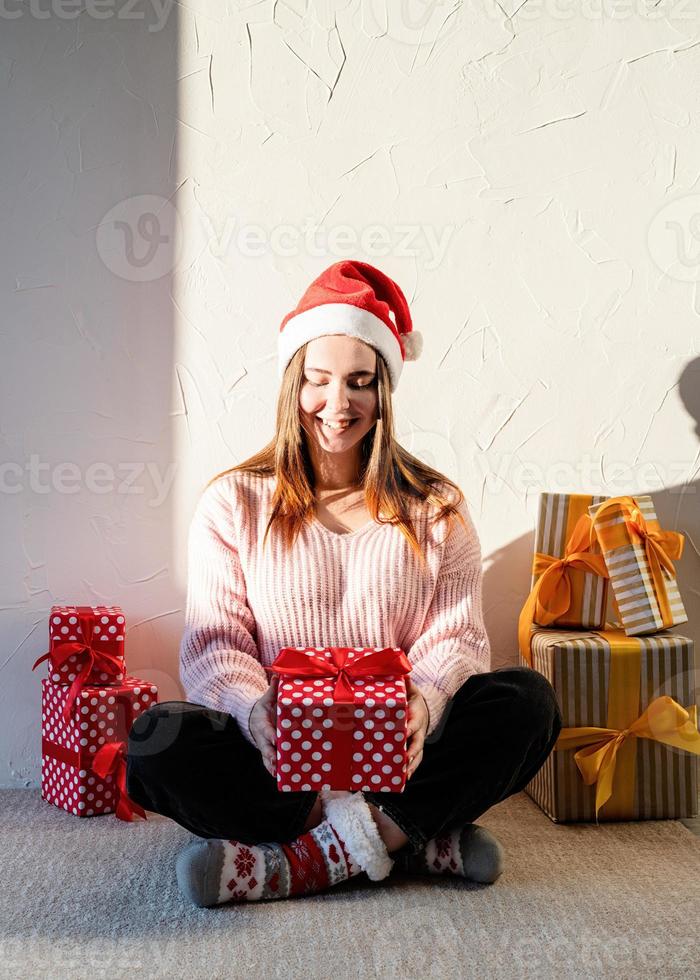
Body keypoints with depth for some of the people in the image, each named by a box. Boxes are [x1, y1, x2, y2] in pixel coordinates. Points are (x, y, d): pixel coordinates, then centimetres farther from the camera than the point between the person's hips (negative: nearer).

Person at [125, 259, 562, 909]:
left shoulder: (436, 507, 8)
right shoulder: (233, 503, 5)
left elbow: (456, 636, 1)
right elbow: (212, 643, -2)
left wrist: (423, 704, -23)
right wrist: (256, 709, -25)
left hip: (400, 752, 1)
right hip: (276, 755, 0)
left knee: (528, 701, -24)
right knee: (156, 745, -28)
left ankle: (303, 862, -24)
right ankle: (411, 836, -21)